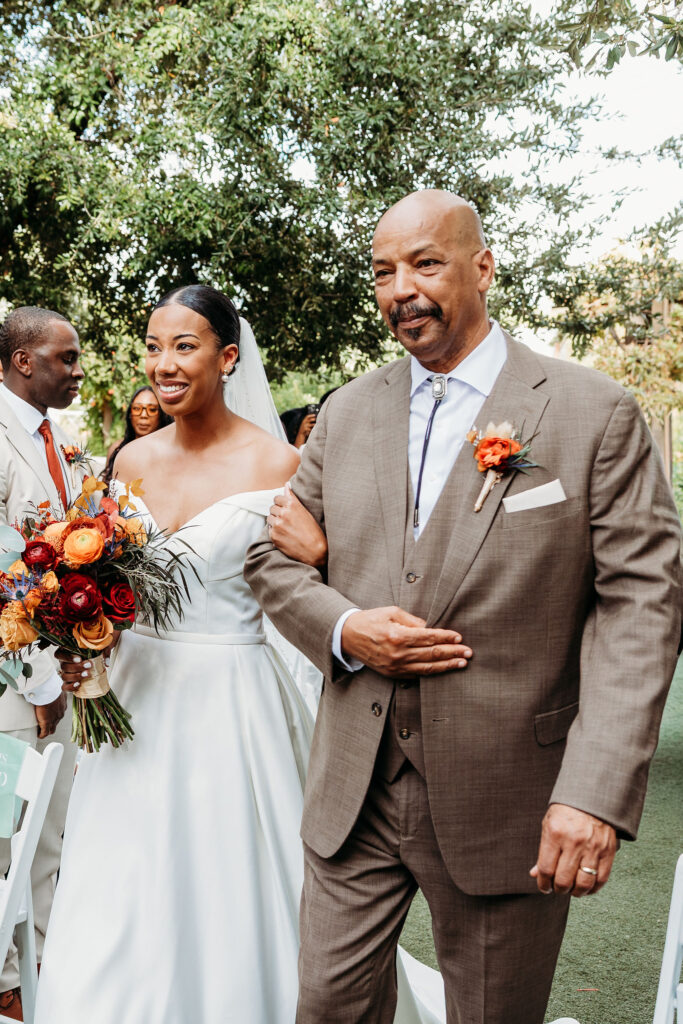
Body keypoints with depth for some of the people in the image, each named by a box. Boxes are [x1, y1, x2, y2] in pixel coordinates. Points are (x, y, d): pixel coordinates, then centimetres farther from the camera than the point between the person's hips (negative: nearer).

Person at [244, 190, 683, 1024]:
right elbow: (273, 558, 11)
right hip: (353, 791, 4)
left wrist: (598, 792, -20)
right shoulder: (347, 413, 6)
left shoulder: (593, 413, -7)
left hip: (507, 800, -3)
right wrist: (343, 629, -11)